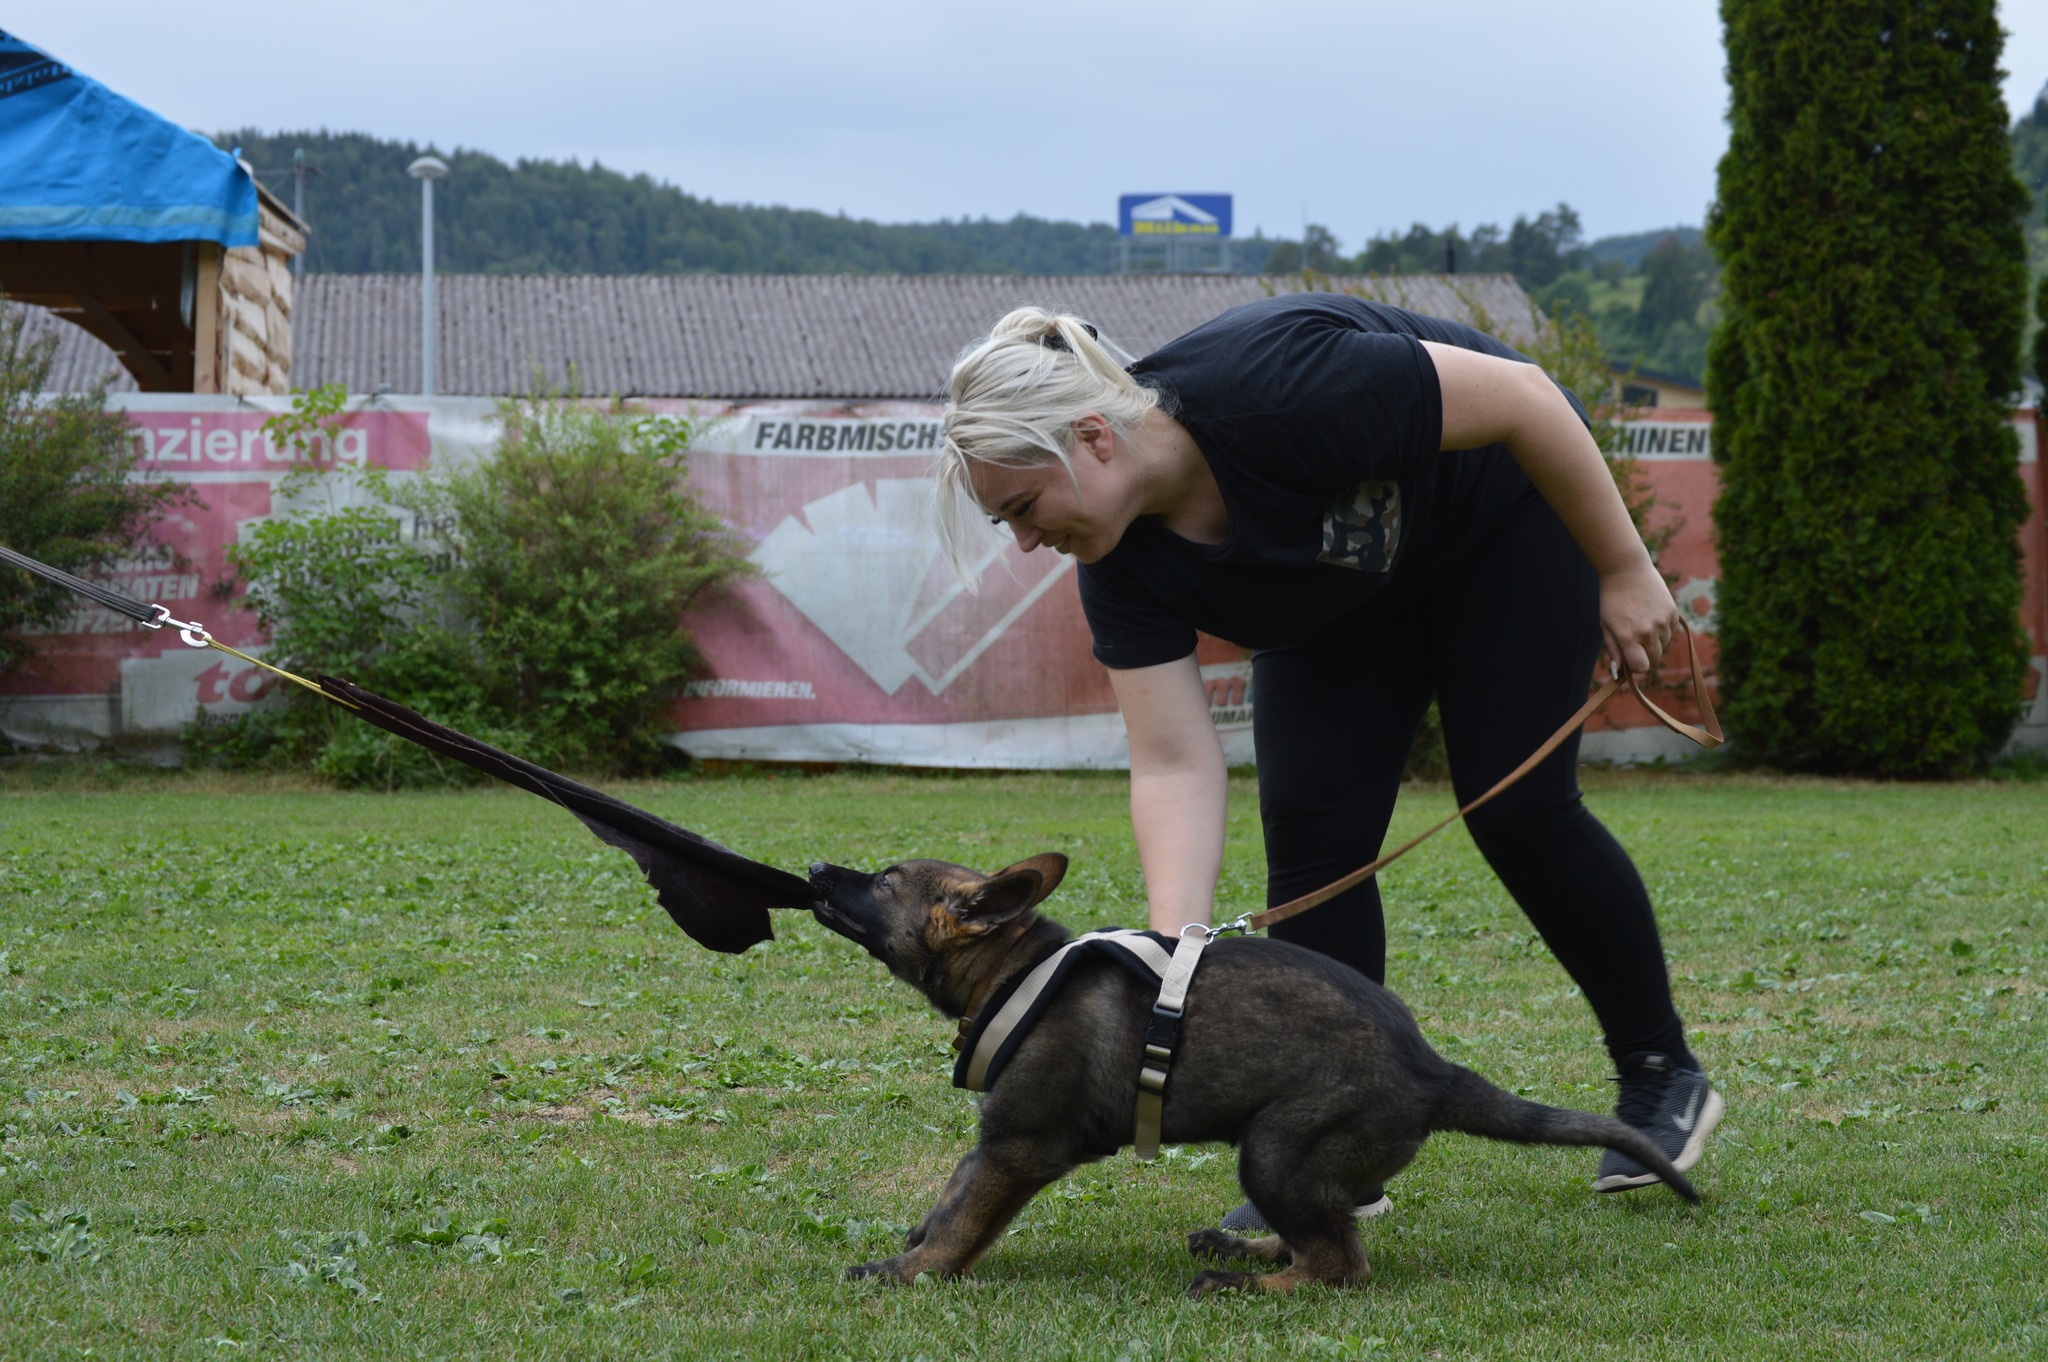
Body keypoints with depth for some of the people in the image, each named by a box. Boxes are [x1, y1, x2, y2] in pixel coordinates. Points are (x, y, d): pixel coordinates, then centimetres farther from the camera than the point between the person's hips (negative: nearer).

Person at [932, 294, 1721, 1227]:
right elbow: (1175, 767, -23)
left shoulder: (1278, 388, -40)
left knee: (1517, 811, -8)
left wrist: (1625, 569, -21)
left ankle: (1663, 1076, 13)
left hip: (1504, 516, -5)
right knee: (1312, 827, -8)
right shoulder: (1126, 562, -22)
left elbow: (1522, 398, -29)